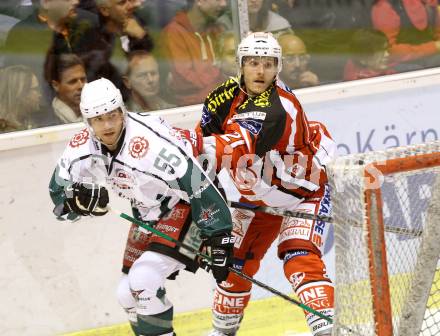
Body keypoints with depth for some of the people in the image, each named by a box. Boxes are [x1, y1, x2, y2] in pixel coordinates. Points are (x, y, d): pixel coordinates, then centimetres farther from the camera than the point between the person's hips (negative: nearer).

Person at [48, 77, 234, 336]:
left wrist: (218, 241, -28)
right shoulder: (84, 147, -13)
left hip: (186, 208, -8)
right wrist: (79, 199, -25)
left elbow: (200, 189, -31)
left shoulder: (150, 146, -35)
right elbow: (59, 193, -2)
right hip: (148, 214, 8)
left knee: (141, 285, -23)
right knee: (128, 294, 15)